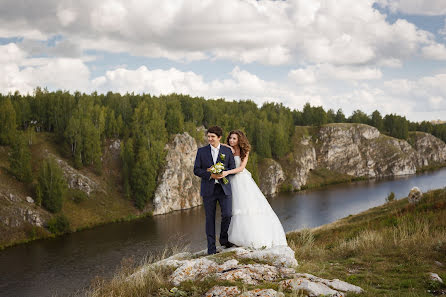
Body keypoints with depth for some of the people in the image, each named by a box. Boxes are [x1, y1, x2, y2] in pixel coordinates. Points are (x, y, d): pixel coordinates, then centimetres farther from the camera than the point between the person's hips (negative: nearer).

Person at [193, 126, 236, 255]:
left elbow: (232, 169, 4)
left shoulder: (227, 151, 6)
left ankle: (224, 238, 17)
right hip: (208, 189, 0)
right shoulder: (201, 151, 5)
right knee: (210, 218, 2)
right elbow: (196, 170, 1)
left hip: (224, 188, 0)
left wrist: (220, 172, -14)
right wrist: (210, 175, -14)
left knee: (227, 215, -10)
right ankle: (211, 248, 9)